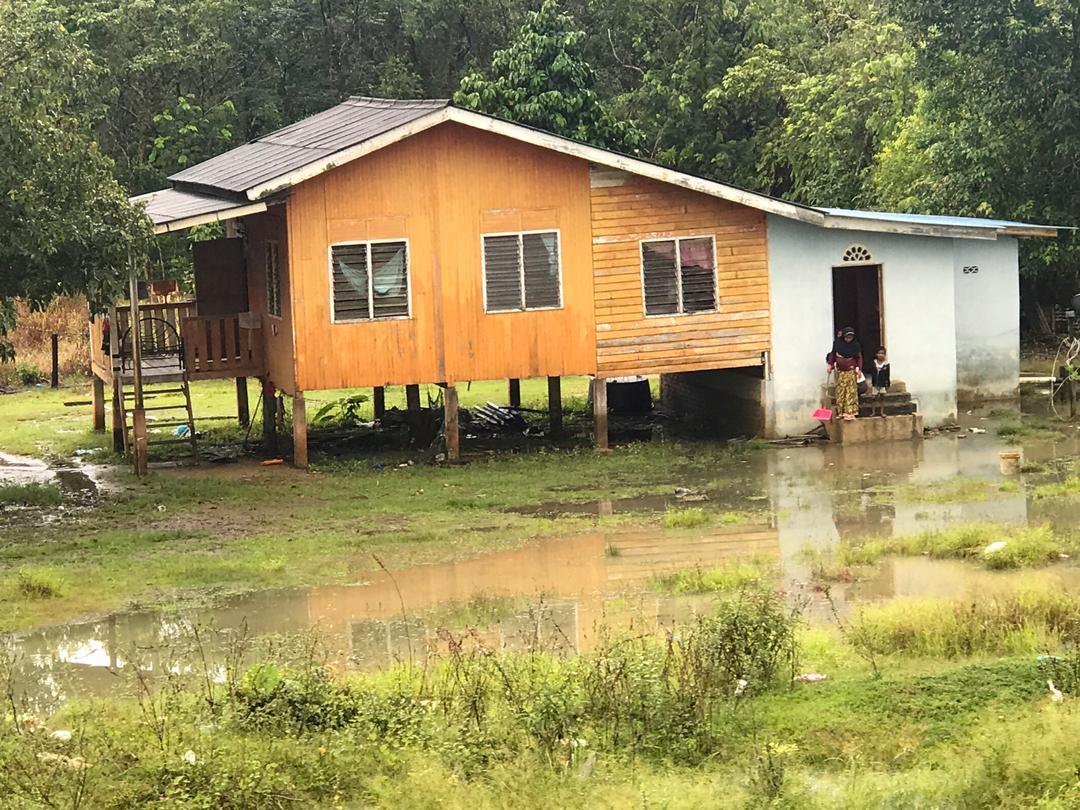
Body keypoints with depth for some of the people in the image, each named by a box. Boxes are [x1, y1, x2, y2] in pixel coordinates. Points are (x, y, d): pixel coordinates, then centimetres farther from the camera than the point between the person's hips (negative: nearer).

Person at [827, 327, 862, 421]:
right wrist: (830, 365, -1)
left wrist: (859, 369, -10)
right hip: (840, 371, 2)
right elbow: (833, 354, 8)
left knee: (851, 392, -5)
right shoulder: (837, 343, -3)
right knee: (840, 392, 5)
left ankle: (850, 412, -6)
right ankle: (841, 412, 11)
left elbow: (859, 357, -1)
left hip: (851, 372, -2)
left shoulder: (855, 345, -5)